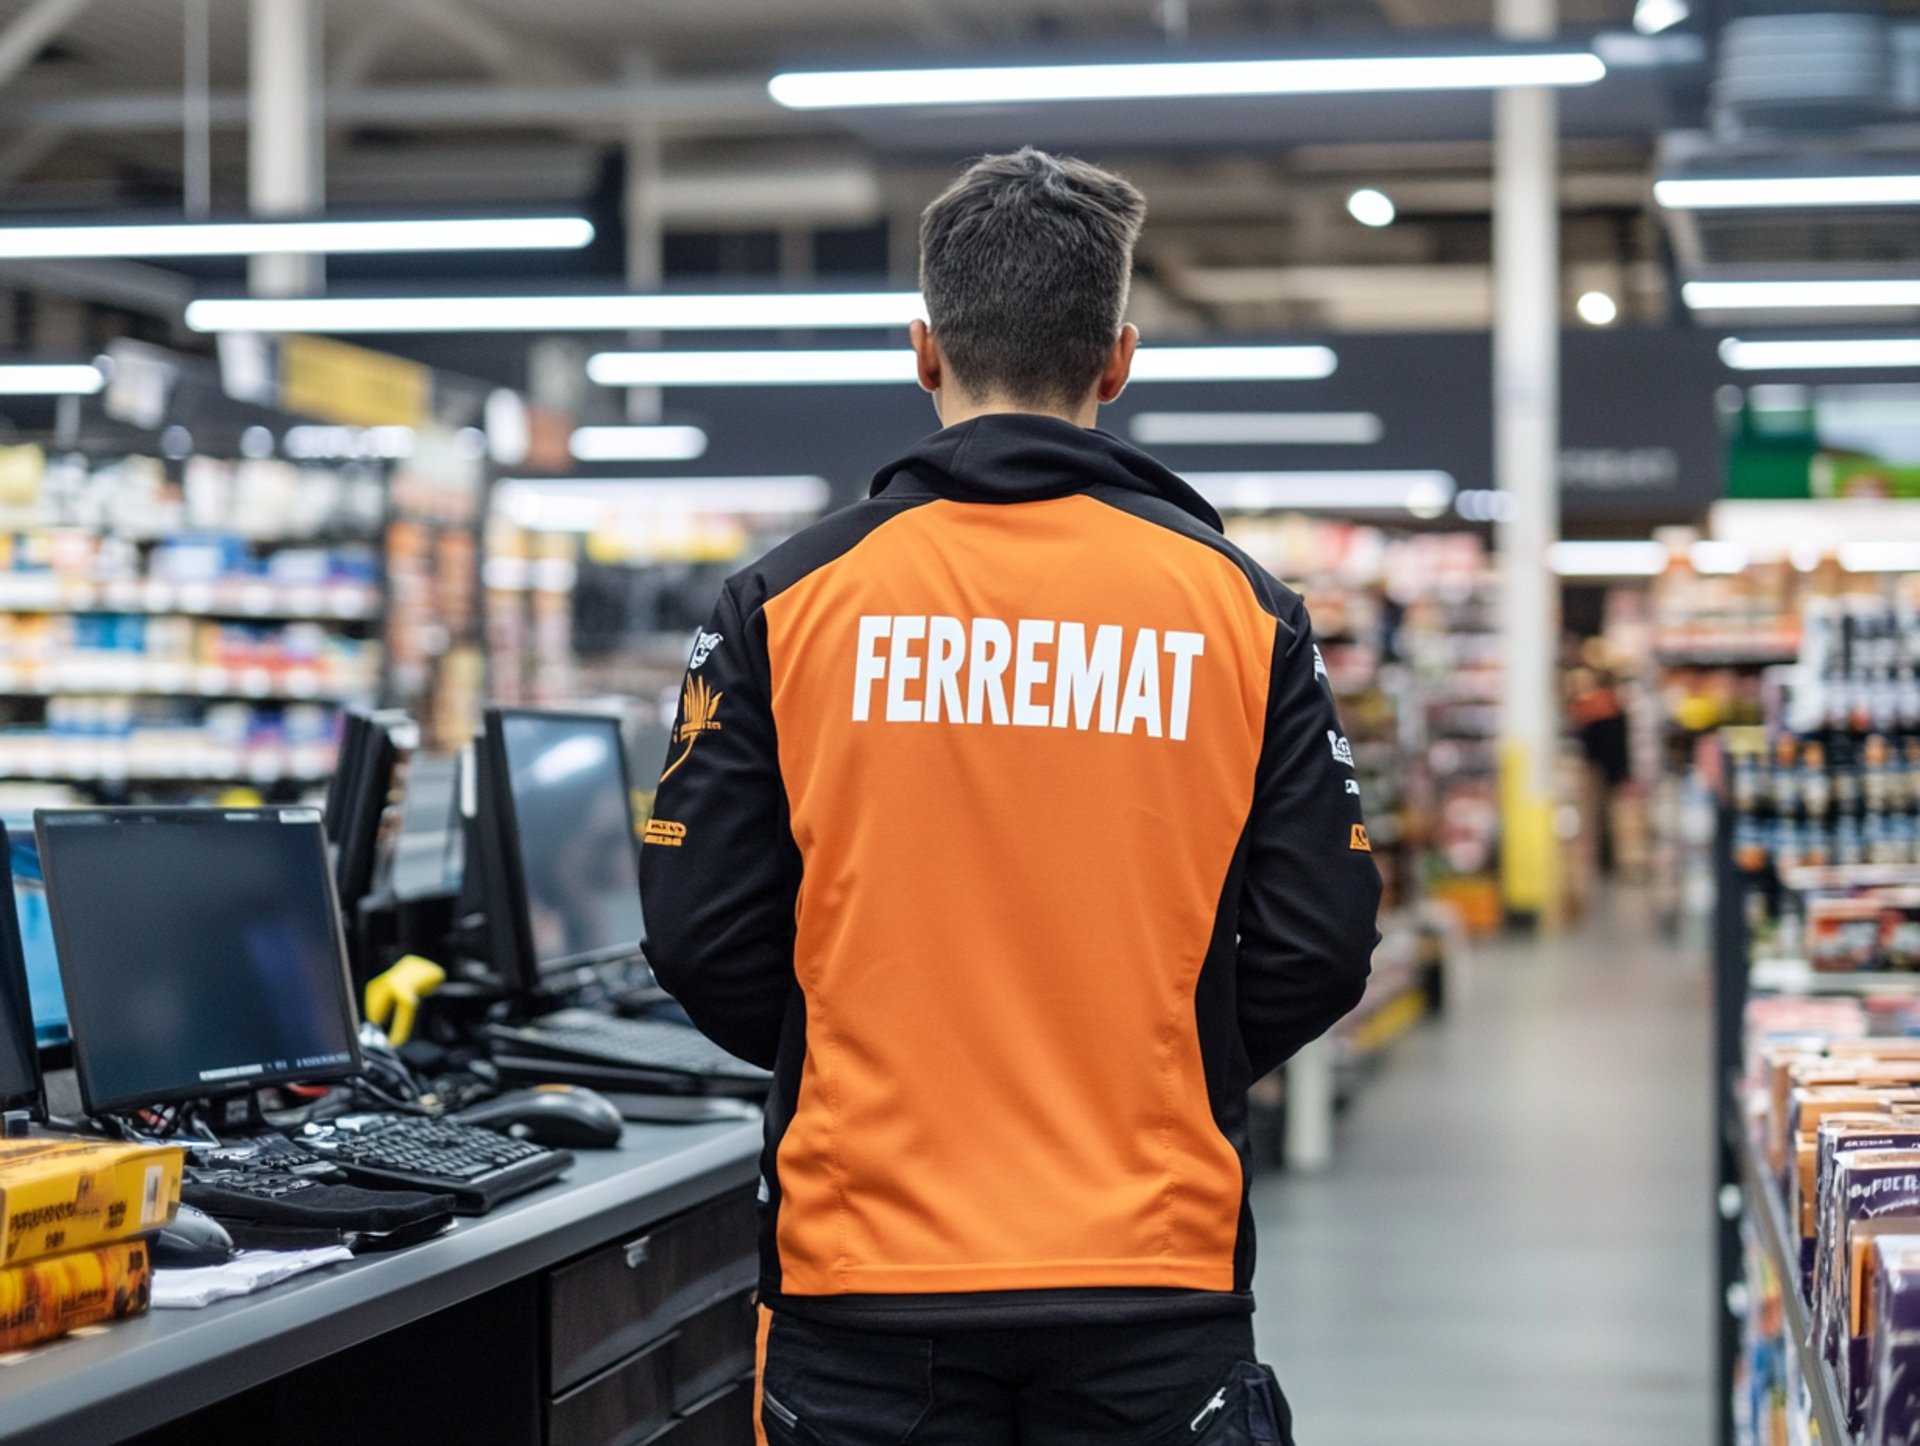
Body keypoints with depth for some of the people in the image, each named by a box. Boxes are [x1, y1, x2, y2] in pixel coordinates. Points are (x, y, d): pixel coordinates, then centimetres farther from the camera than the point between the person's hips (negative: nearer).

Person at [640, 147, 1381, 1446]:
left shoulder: (787, 603, -3)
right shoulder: (1239, 608, -1)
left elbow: (703, 938, -2)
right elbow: (1320, 946, -1)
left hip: (867, 1257, 0)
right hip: (1152, 1262, 1)